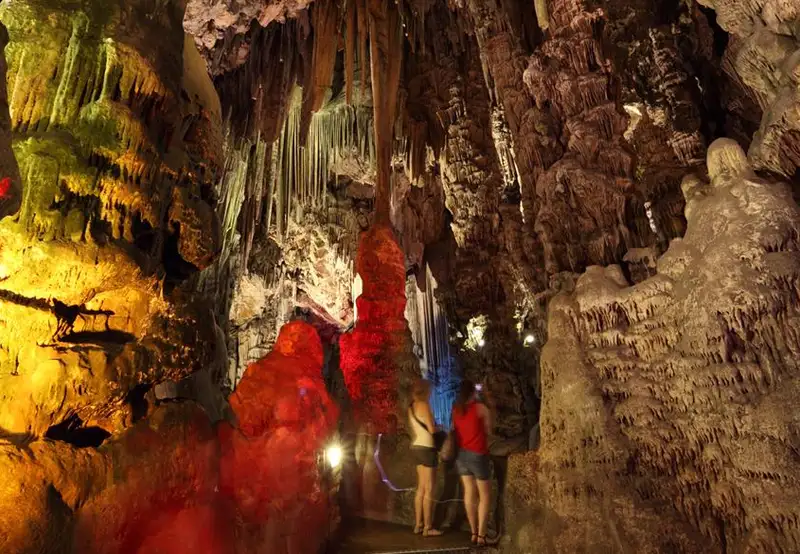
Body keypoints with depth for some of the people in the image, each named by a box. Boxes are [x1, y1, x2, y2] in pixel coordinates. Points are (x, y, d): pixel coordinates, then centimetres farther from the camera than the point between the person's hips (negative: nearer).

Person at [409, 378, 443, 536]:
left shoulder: (412, 407, 11)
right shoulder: (424, 405, -16)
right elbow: (432, 429, -17)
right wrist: (439, 426, 2)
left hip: (417, 447, 9)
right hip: (427, 448, -9)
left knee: (421, 488, 13)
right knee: (428, 490, -1)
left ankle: (418, 525, 18)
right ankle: (427, 527, 5)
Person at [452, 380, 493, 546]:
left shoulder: (456, 408, 3)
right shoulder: (481, 408, -11)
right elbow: (488, 430, -1)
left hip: (461, 454, 5)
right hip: (477, 455, -5)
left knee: (469, 493, 9)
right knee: (485, 495, 5)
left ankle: (474, 533, 12)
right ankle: (481, 535, 3)